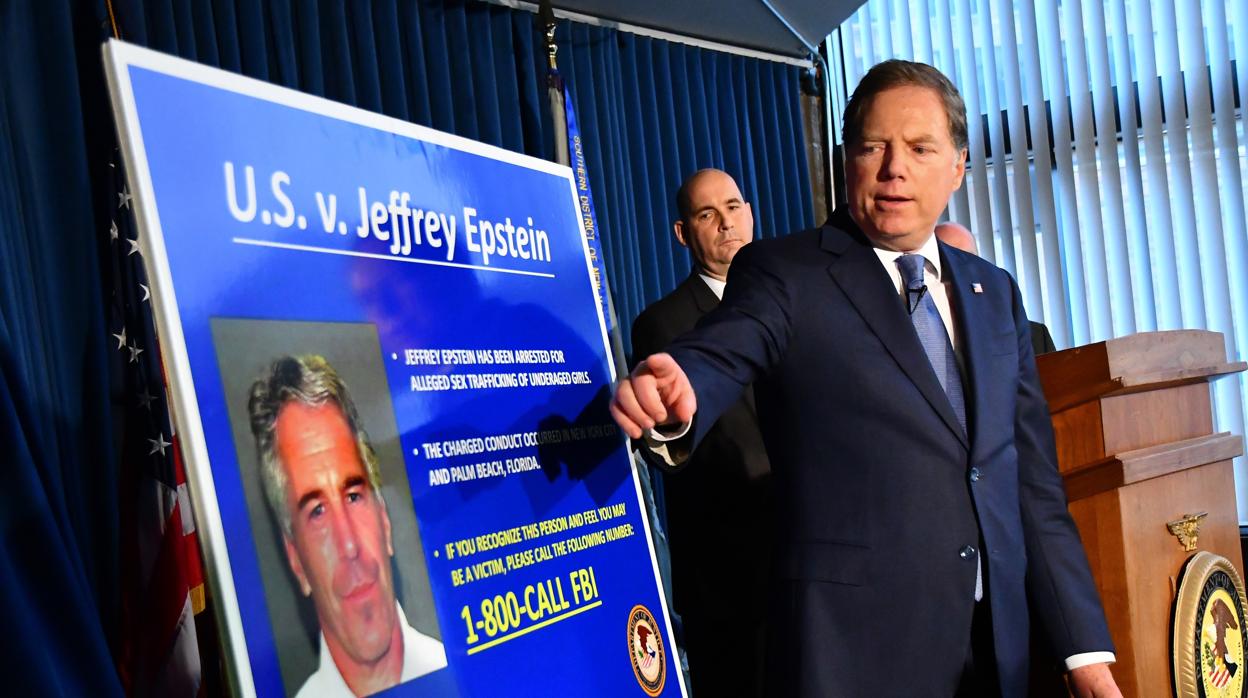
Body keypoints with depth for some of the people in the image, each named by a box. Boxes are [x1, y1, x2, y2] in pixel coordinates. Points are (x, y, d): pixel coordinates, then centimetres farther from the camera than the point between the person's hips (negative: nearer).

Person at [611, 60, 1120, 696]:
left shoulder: (995, 293, 11)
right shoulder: (783, 273, -4)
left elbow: (1033, 481, 11)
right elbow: (717, 360, -24)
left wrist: (1085, 646, 8)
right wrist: (672, 399, -47)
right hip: (851, 645, -5)